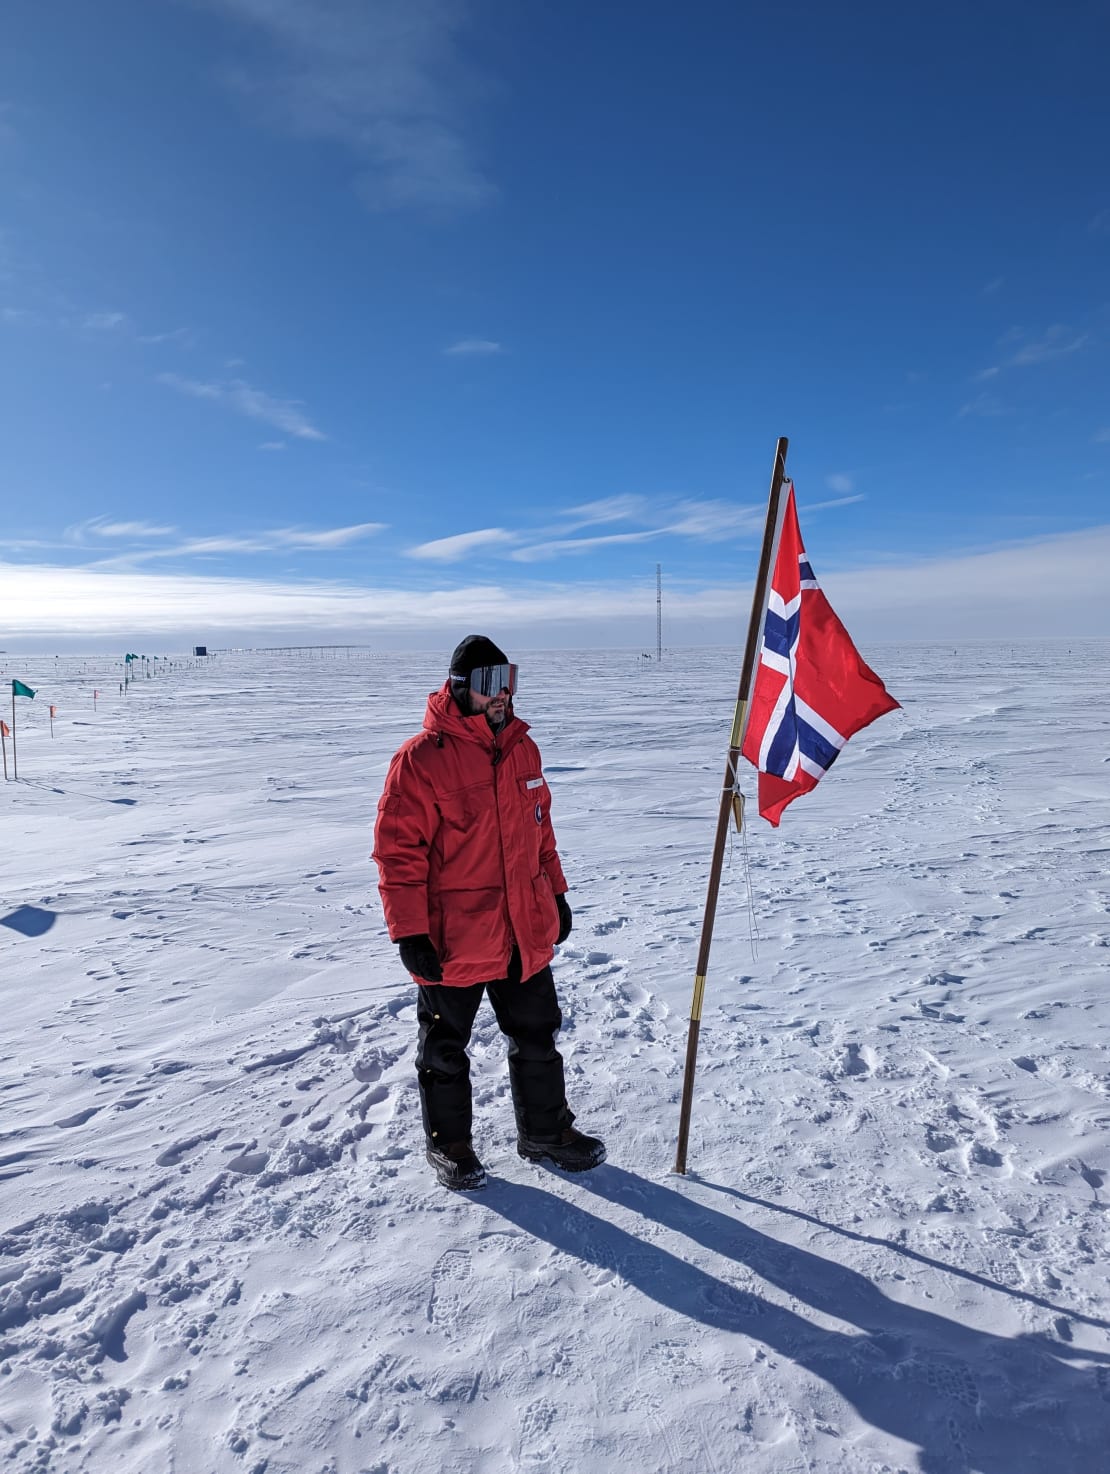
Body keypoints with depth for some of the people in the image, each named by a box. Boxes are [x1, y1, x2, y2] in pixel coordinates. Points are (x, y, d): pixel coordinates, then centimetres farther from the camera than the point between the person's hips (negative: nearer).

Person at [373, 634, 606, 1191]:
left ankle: (546, 1131, 40)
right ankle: (448, 1143, 38)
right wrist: (409, 932, -16)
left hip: (526, 933, 6)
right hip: (452, 942, -6)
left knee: (537, 1038, 19)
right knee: (446, 1048, 16)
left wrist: (556, 894, 17)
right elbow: (397, 848, -16)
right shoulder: (422, 757, -16)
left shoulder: (521, 747, 5)